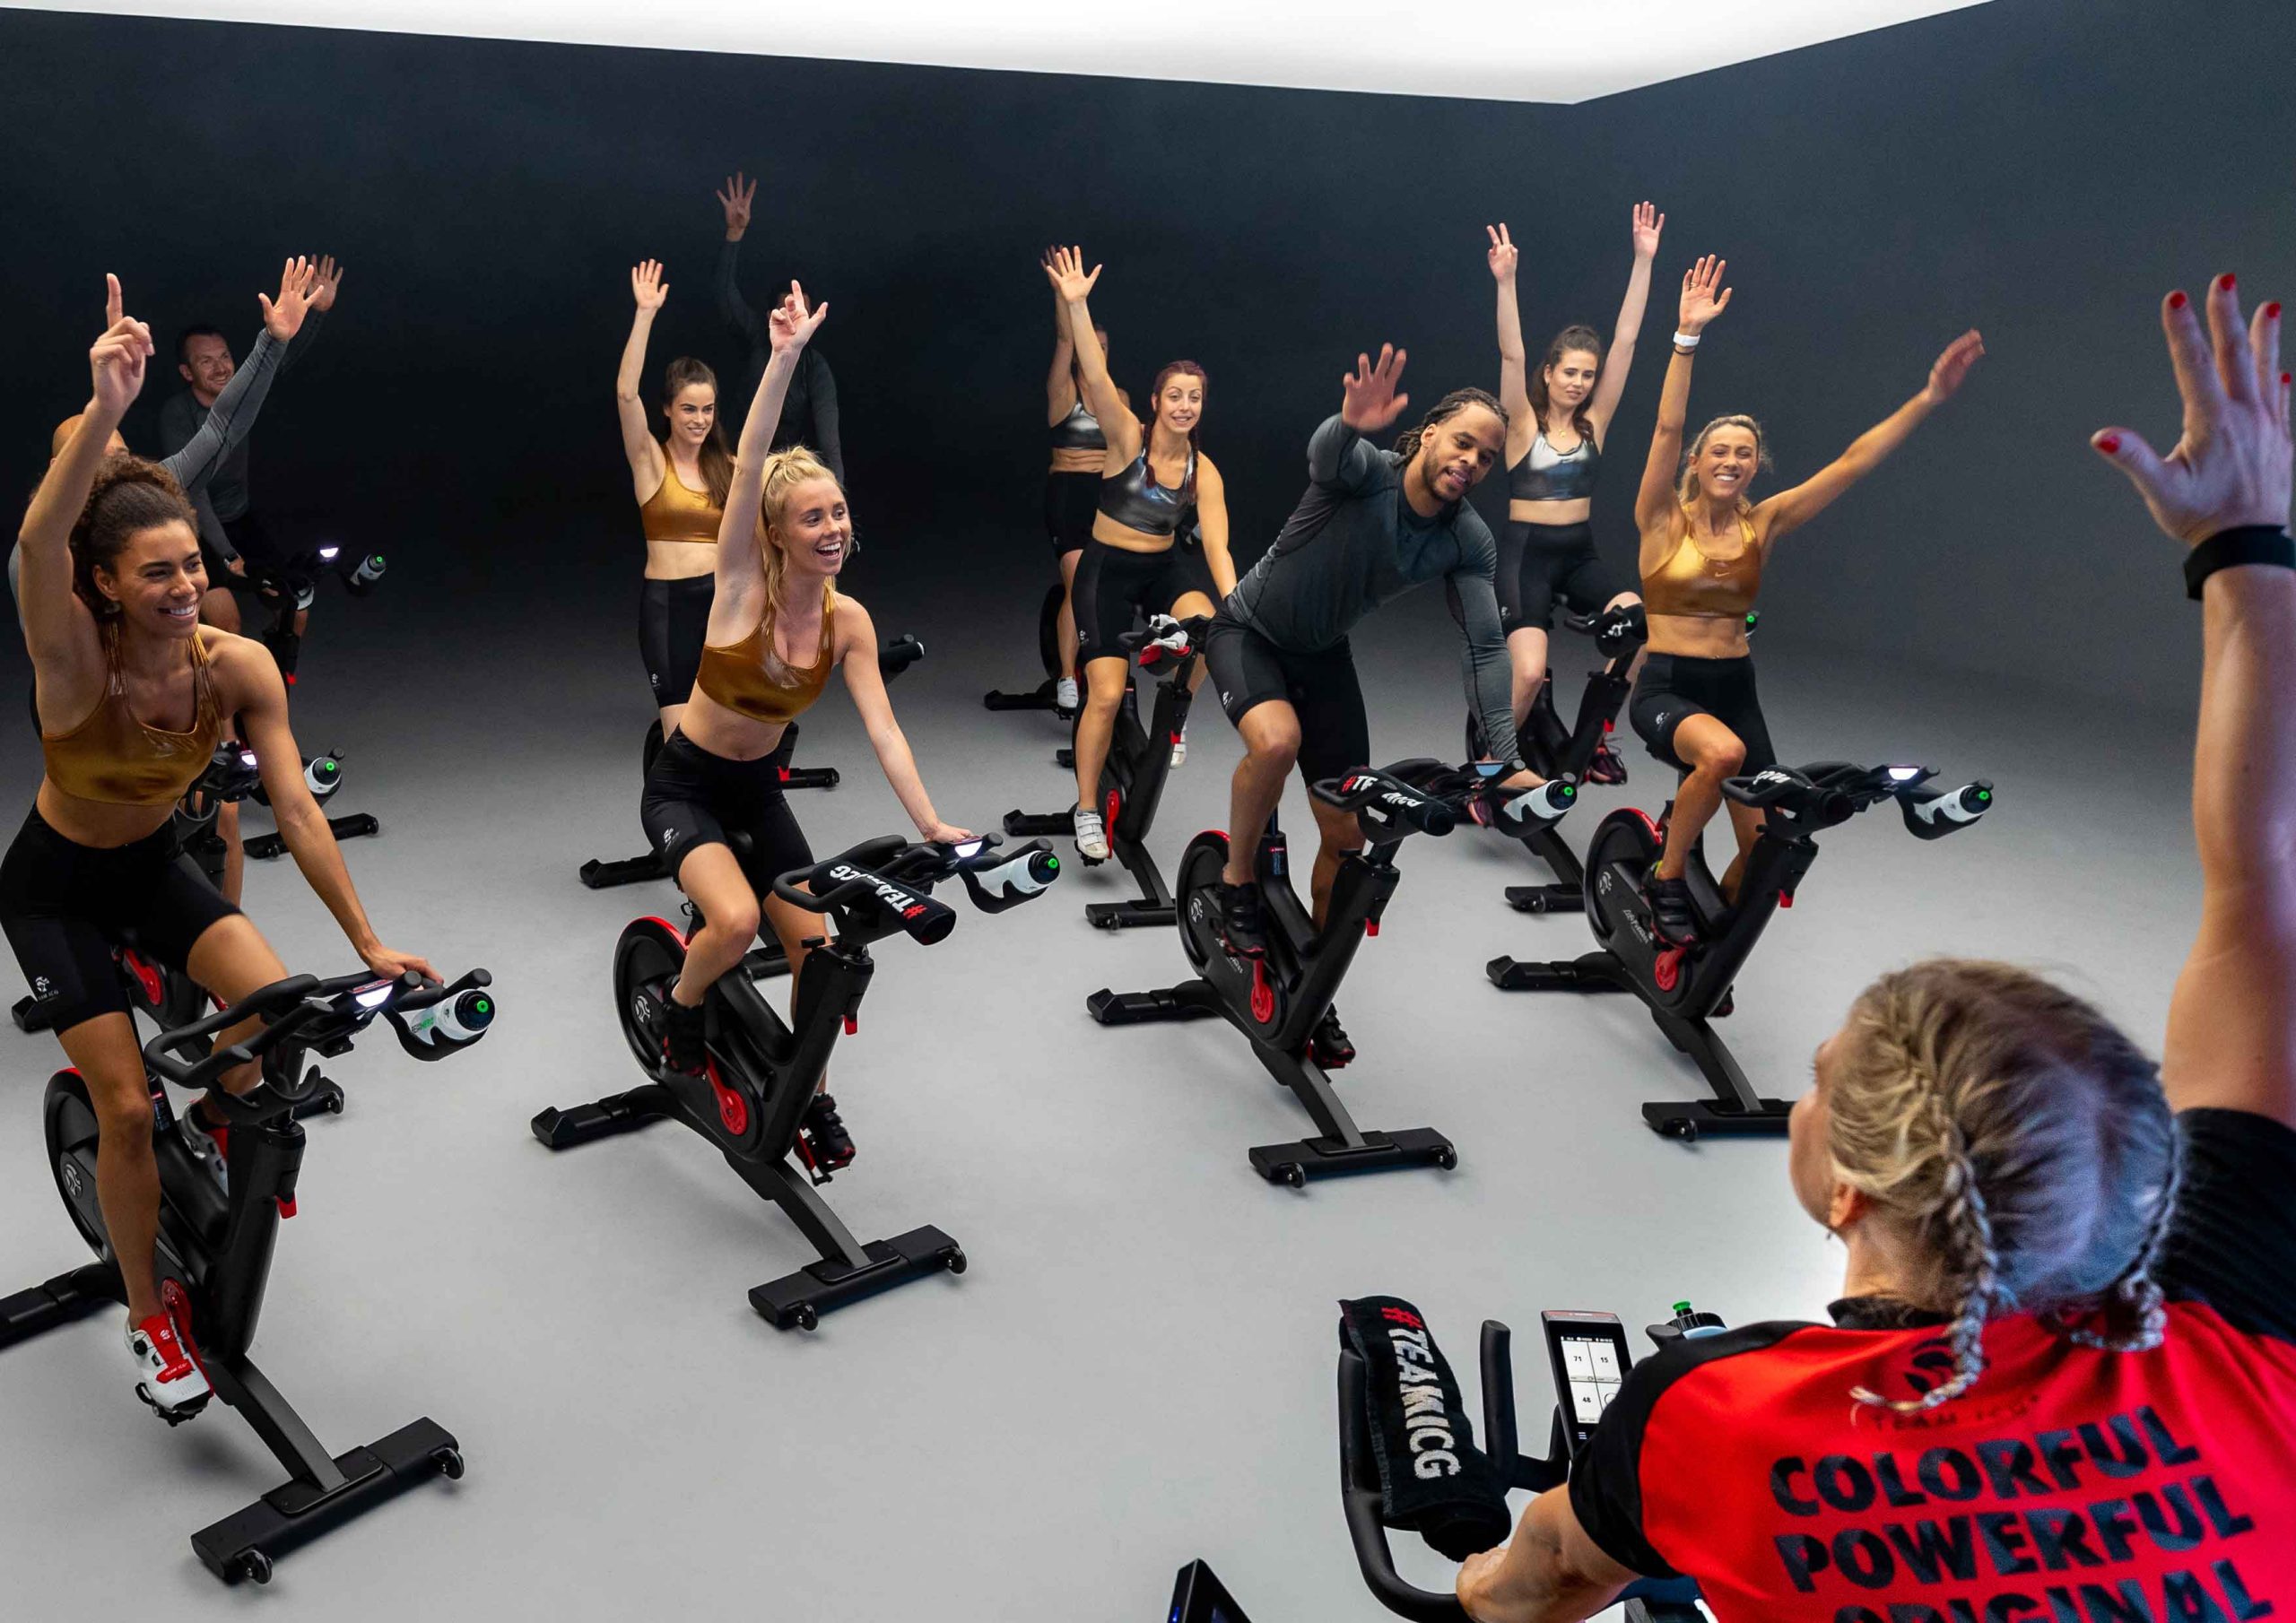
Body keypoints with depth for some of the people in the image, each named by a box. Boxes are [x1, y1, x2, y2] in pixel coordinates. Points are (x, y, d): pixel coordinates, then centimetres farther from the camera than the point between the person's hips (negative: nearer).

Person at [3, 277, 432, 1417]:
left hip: (154, 864, 3)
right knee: (125, 1105, -7)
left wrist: (369, 942, -22)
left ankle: (212, 1125, 14)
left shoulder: (238, 666, -21)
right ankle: (148, 1320, 14)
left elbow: (297, 813, -20)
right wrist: (105, 410, -66)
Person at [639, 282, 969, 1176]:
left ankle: (812, 1102, 20)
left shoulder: (848, 621, -10)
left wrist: (930, 824, -25)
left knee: (814, 947, -1)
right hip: (685, 785, -4)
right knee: (736, 919, -28)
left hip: (758, 790, 4)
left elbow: (882, 727, -15)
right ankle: (680, 1008, 7)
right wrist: (785, 358, -45)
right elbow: (748, 471, -34)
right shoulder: (743, 580, -20)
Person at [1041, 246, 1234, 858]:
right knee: (1106, 695, -12)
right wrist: (1076, 305, -36)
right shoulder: (1128, 437, -10)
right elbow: (1096, 377, -24)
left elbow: (1217, 546, -11)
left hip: (1165, 568, 3)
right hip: (1106, 569, -3)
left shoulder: (1204, 471, -4)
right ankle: (1087, 809, 5)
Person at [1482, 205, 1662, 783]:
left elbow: (1625, 342, 1)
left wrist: (1644, 261, -5)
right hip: (1525, 552, -4)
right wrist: (1505, 282, -30)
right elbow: (1510, 354, -17)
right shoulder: (1523, 423, -3)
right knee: (1529, 674, -23)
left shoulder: (1594, 421, 6)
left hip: (1580, 553, 5)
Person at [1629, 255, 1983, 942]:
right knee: (1722, 753, -37)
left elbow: (1852, 463, 0)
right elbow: (1667, 429, -18)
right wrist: (1688, 335, -27)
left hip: (1734, 689, 4)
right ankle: (1666, 879, -13)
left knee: (1763, 848, -3)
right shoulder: (1663, 519, -5)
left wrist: (1930, 397, -6)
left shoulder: (1763, 522, 4)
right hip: (1665, 688, -4)